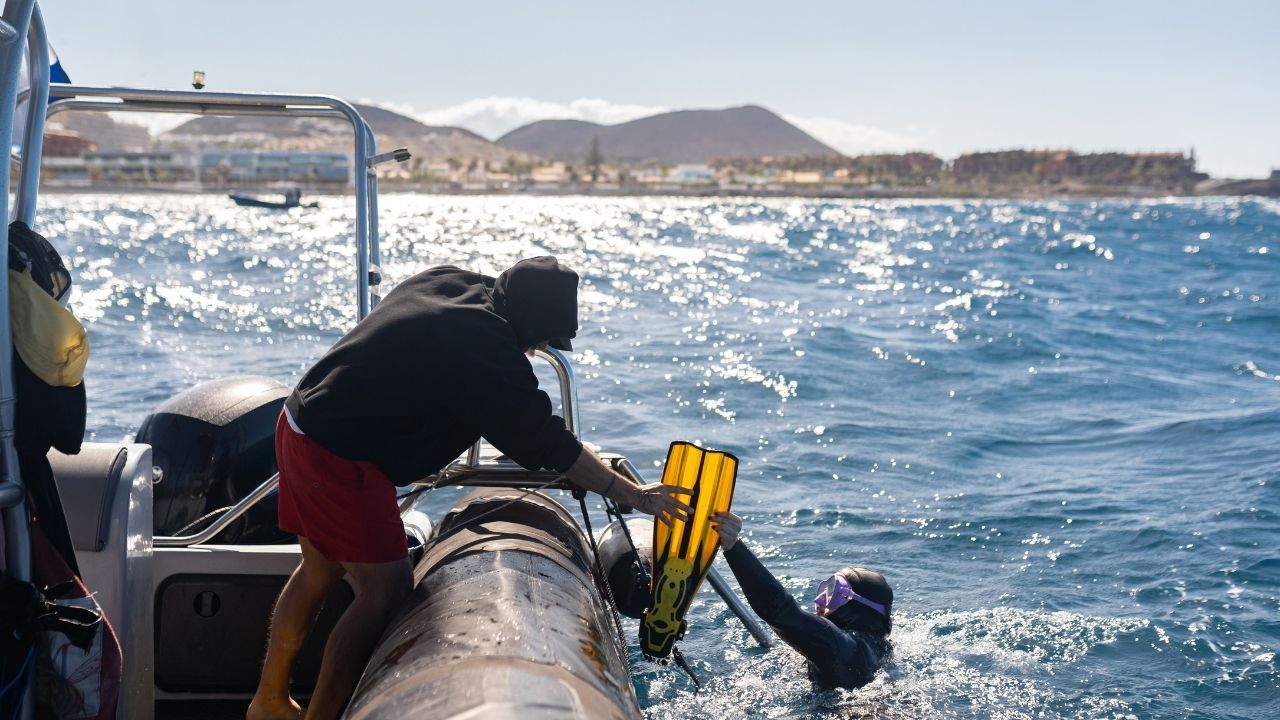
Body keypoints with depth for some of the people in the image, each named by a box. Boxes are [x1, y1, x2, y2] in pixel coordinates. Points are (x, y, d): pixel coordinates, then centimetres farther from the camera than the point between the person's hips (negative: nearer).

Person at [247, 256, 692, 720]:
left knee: (319, 570, 21)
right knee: (385, 590, -5)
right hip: (341, 457, -10)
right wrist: (634, 495, -7)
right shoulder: (489, 355, -21)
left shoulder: (446, 283, 3)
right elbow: (550, 446, -14)